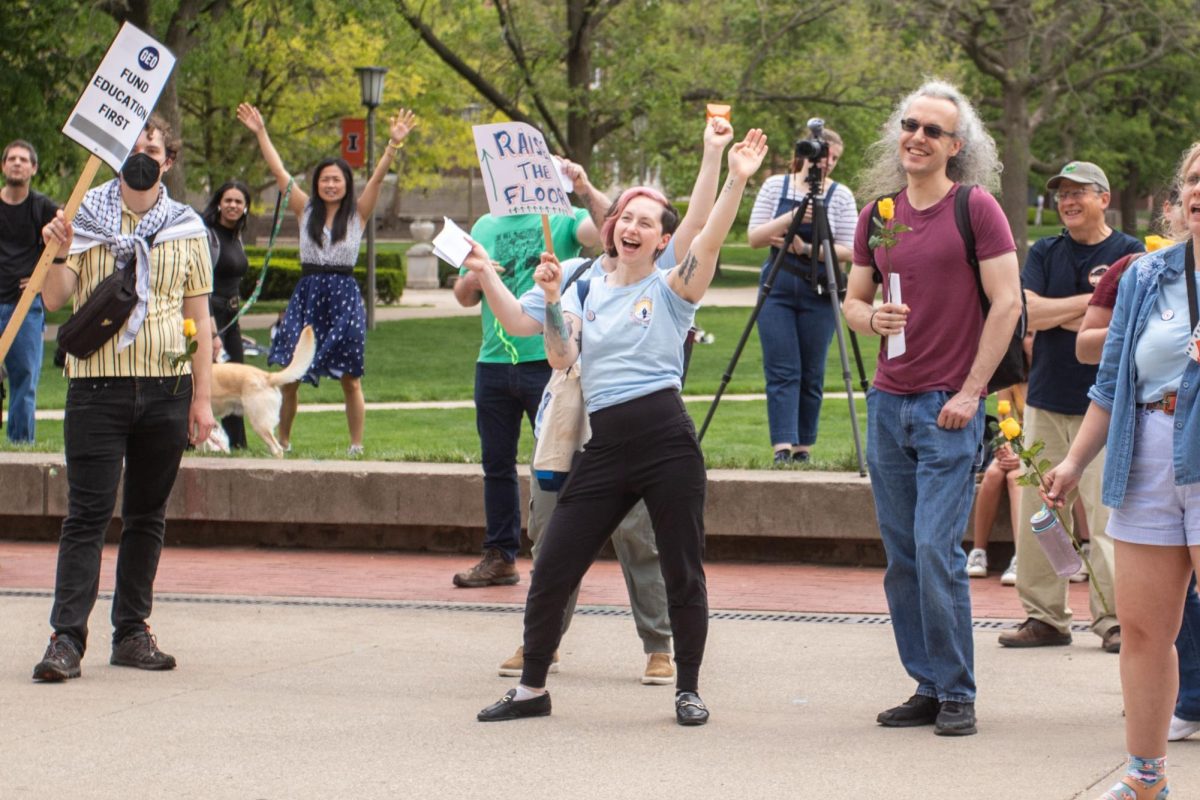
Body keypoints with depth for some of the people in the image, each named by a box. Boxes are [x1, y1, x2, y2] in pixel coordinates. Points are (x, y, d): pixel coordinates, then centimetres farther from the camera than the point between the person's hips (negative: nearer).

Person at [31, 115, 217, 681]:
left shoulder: (187, 230, 9)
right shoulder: (84, 219, 4)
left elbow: (198, 316, 10)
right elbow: (53, 300, -4)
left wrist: (201, 396, 5)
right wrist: (58, 253, -23)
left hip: (166, 388, 2)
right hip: (97, 385, -2)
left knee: (148, 516, 7)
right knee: (87, 513, -7)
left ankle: (132, 631, 14)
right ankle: (66, 638, -9)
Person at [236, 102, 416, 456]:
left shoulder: (357, 214, 4)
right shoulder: (306, 211, 9)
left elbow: (378, 176, -7)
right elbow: (279, 172, 7)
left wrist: (394, 144, -19)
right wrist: (260, 133, 5)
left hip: (344, 296, -2)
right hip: (306, 293, 2)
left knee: (349, 378, 0)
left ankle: (356, 446, 6)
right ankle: (282, 440, 12)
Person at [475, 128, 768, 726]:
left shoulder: (671, 289, 4)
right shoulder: (585, 292, 14)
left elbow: (710, 241, -14)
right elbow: (561, 358, 2)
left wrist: (736, 181, -27)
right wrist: (552, 299, -12)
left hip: (666, 439, -3)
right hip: (604, 447, 3)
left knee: (682, 573, 1)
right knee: (551, 571, 2)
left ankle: (688, 690, 16)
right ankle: (531, 689, 16)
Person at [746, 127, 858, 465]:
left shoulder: (840, 196, 1)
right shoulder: (775, 187, 5)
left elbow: (848, 251, -4)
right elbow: (754, 237, -1)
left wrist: (806, 249, -16)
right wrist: (791, 218, -15)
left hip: (818, 294, 0)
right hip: (778, 289, 0)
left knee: (811, 374, 1)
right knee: (782, 371, -8)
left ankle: (803, 447, 9)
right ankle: (782, 447, -15)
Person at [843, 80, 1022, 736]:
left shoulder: (976, 208, -5)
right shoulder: (879, 213, 10)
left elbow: (1007, 303, -7)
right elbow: (853, 300, 18)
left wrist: (970, 392, -11)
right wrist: (872, 318, -7)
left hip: (948, 409, -5)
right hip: (888, 404, 6)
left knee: (937, 552, -11)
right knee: (902, 558, 7)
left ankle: (958, 695, -1)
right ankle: (927, 688, 15)